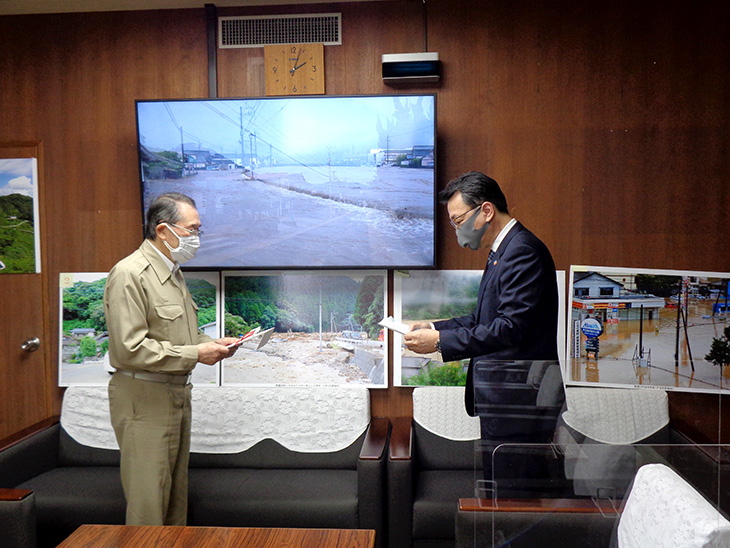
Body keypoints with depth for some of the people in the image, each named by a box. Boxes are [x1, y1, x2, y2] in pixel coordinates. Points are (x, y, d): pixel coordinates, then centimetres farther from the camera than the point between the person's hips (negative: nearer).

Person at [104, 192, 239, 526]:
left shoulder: (173, 273, 14)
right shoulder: (129, 274, -15)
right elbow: (129, 348, -22)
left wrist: (212, 343, 5)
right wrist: (194, 354, -20)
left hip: (177, 394, 9)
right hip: (143, 397, -9)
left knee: (176, 493, 16)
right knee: (148, 499, -2)